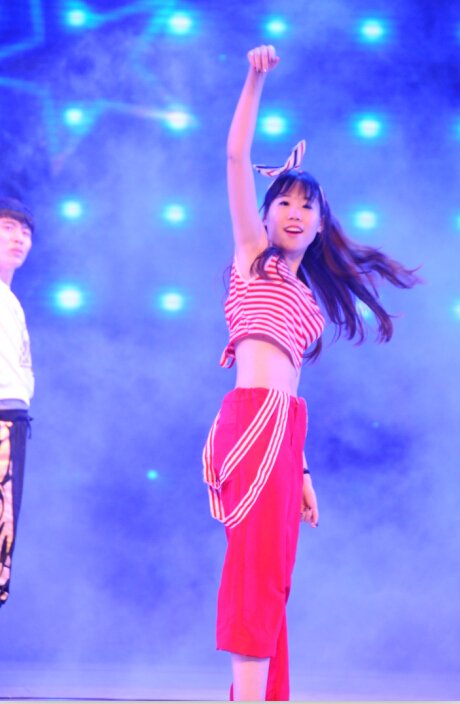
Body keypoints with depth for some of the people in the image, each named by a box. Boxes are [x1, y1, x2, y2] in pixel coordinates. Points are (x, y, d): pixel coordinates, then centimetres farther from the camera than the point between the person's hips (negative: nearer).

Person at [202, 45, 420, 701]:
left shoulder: (305, 296, 25)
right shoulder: (253, 257, 10)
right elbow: (237, 159, 1)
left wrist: (302, 471, 18)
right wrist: (256, 79, -6)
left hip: (285, 430, 7)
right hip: (254, 422, -7)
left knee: (270, 582, 5)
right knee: (258, 572, -16)